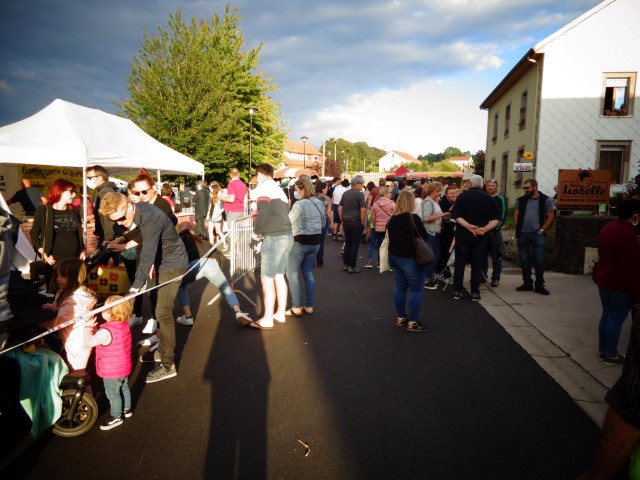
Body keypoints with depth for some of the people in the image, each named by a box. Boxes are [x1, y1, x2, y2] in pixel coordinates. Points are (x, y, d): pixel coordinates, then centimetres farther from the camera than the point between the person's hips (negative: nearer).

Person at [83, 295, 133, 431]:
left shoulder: (106, 331, -33)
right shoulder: (124, 325, -7)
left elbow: (89, 342, -23)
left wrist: (88, 327, -11)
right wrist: (95, 330, 2)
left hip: (111, 372, -8)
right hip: (124, 368, 8)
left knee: (113, 394, 12)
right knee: (124, 388, 26)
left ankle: (116, 417, 29)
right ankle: (127, 409, 45)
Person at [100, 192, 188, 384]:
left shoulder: (150, 219, -31)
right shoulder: (139, 209, -3)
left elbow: (147, 255, -39)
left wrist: (135, 288, -45)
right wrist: (152, 264, 10)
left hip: (173, 264, -10)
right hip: (162, 261, 10)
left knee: (163, 312, -11)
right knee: (163, 308, 18)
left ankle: (167, 365, -2)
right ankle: (165, 349, 33)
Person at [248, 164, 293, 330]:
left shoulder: (264, 189, -7)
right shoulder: (279, 190, 20)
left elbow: (263, 212, -21)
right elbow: (285, 212, 16)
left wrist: (257, 230, -5)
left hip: (274, 238, -9)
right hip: (287, 236, 9)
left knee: (267, 279, -2)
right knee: (279, 276, 17)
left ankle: (267, 319, 4)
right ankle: (280, 313, 24)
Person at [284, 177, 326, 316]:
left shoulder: (300, 204, -17)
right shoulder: (320, 204, 6)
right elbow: (323, 223, 18)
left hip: (300, 242, -8)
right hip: (315, 242, 8)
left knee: (292, 274, 3)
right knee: (308, 273, 16)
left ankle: (296, 308, 2)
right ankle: (309, 306, 18)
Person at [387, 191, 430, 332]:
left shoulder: (392, 219, 3)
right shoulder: (413, 218, -17)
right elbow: (425, 237, -11)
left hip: (394, 257, 7)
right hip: (410, 259, -7)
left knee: (400, 287, 16)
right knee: (416, 290, 2)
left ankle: (400, 318, 24)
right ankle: (412, 322, 4)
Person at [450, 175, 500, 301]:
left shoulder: (463, 196, -4)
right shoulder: (489, 199, 3)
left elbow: (455, 215, -16)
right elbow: (496, 219, -3)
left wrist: (468, 226, -20)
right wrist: (485, 228, -13)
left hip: (463, 235, -1)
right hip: (480, 236, 2)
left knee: (460, 263, 6)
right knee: (477, 264, 8)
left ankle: (457, 291, 9)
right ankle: (475, 292, 9)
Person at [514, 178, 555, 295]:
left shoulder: (545, 200, 1)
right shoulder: (521, 200, 10)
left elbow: (550, 217, 1)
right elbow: (516, 215, 12)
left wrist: (542, 230, -7)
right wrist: (518, 228, 0)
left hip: (537, 234, -3)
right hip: (523, 234, 3)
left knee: (539, 260, -1)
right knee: (525, 260, 8)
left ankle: (539, 285, 8)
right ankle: (527, 283, 17)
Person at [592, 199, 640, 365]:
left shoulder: (608, 227, 5)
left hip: (603, 279, 9)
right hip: (619, 284, -9)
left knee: (606, 314, 17)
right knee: (616, 319, 2)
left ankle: (603, 350, 26)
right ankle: (611, 355, 12)